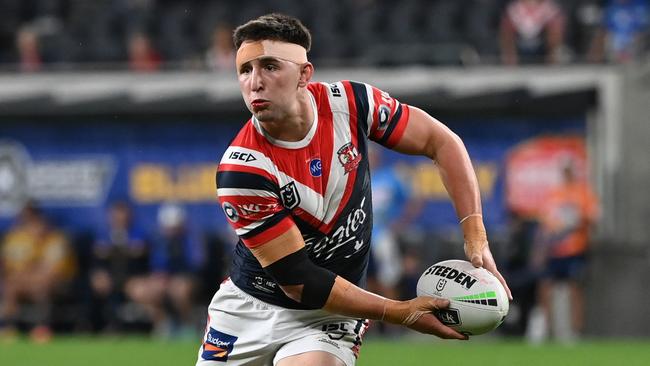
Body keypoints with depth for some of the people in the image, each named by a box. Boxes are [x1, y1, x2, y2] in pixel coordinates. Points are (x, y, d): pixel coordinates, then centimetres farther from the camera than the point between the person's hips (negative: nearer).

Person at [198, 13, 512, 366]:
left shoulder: (349, 104, -13)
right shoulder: (240, 169, -24)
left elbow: (441, 141, 0)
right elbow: (298, 281, -22)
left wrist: (475, 237, -11)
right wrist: (403, 313, -21)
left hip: (326, 321, 0)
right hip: (247, 307, 0)